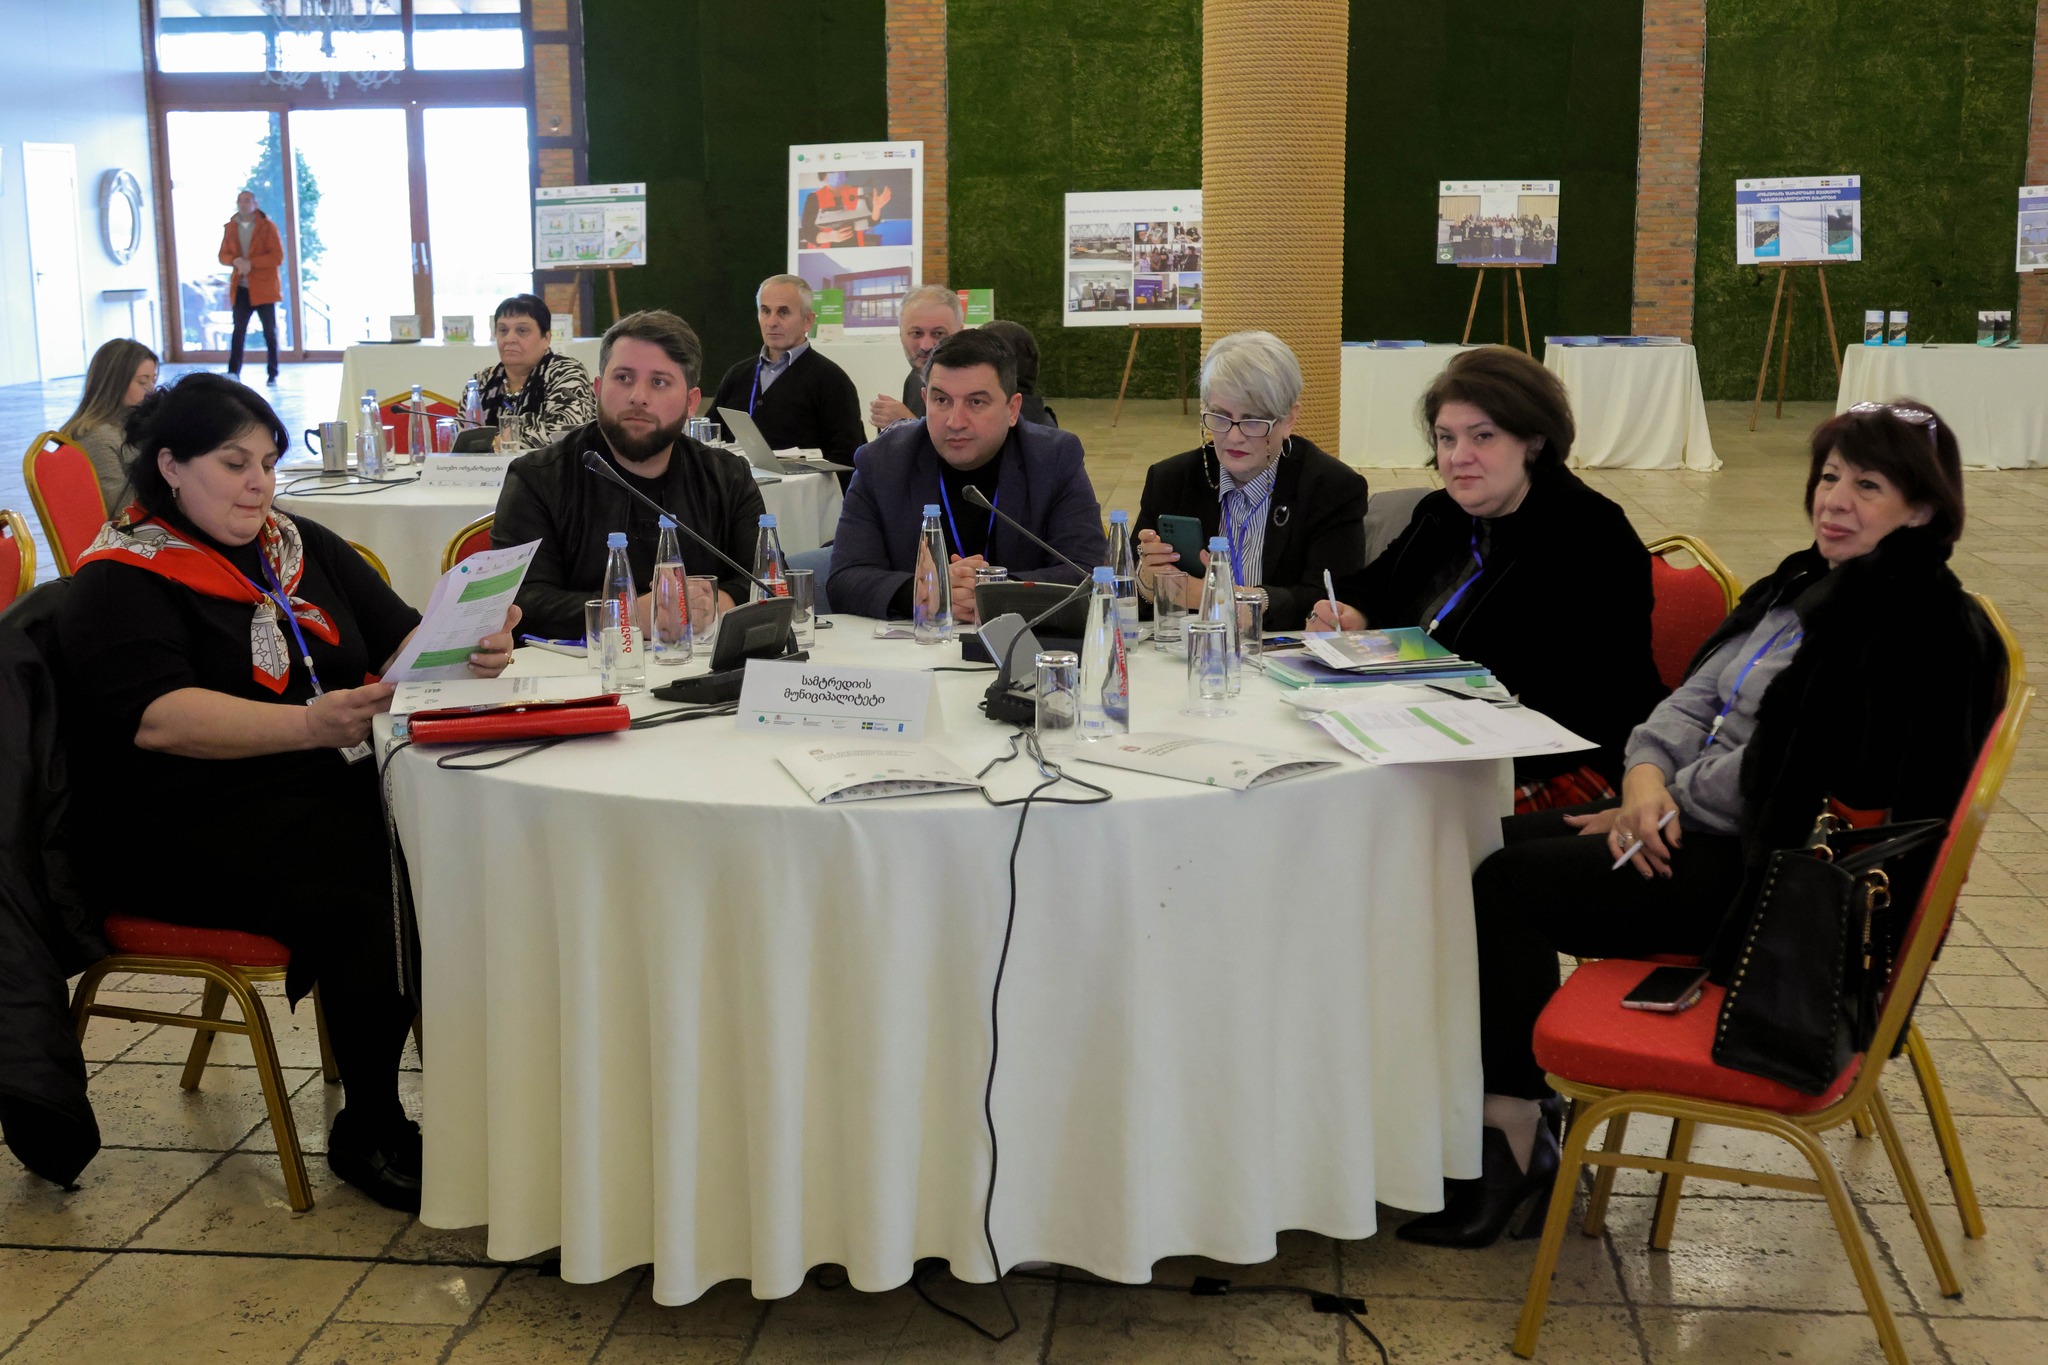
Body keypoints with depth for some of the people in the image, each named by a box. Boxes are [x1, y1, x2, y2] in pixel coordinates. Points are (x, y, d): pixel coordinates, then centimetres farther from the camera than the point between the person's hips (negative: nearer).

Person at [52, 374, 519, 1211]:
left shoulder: (302, 546, 17)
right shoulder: (118, 582, -3)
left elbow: (400, 640, 14)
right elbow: (157, 717, -18)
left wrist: (468, 649, -11)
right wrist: (310, 725, -32)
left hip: (327, 792, 6)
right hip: (181, 834, -5)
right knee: (373, 892, -30)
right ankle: (369, 1134, -12)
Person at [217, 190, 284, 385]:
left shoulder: (267, 226, -3)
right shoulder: (230, 228, 10)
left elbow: (278, 256, -9)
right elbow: (223, 255, 12)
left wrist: (251, 263, -19)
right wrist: (235, 261, -12)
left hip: (264, 288, -3)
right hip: (240, 288, 3)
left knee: (270, 332, 4)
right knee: (238, 330, -2)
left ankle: (273, 374, 11)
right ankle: (233, 372, -4)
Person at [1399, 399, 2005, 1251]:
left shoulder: (1923, 626, -14)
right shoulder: (1806, 585, 14)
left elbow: (1781, 773, -20)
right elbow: (1698, 694, 11)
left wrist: (1666, 801, -10)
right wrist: (1647, 774, -8)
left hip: (1771, 870, -9)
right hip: (1691, 819, 9)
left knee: (1508, 886, -18)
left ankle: (1516, 1144, -7)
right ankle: (1514, 1106, -1)